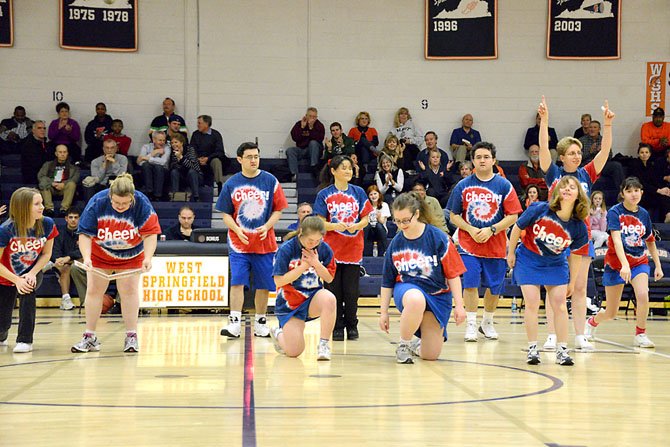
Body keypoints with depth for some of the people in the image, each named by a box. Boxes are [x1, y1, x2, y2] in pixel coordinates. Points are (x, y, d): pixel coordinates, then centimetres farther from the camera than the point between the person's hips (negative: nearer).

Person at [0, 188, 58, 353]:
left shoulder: (47, 224, -20)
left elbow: (46, 254, -7)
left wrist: (32, 274, -21)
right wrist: (17, 280, -28)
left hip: (32, 273, 2)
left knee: (28, 291, -33)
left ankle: (25, 340, -20)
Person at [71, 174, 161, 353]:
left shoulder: (142, 203, -28)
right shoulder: (97, 202, -28)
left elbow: (150, 233, -24)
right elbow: (85, 234, -23)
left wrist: (148, 258, -38)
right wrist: (86, 257, -38)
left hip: (130, 256, -1)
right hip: (100, 254, 1)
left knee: (129, 290, -4)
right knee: (94, 290, 0)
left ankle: (131, 337, 4)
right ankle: (90, 337, 7)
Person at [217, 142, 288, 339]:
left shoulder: (270, 181, 2)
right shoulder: (231, 184, 2)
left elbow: (278, 210, 4)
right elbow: (226, 214, 5)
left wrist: (267, 226, -13)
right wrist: (237, 229, -13)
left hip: (265, 243, 1)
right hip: (239, 243, -1)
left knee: (263, 285, 6)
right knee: (237, 282, -11)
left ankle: (260, 323, 18)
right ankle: (235, 323, -12)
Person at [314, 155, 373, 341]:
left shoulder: (358, 192, 6)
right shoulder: (324, 195, 0)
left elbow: (365, 219, 7)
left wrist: (356, 226, -14)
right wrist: (334, 226, -20)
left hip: (353, 249, 1)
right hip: (332, 249, -1)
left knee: (351, 291, 2)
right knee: (334, 290, 0)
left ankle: (352, 326, 14)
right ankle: (337, 328, 9)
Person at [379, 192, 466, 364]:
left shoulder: (438, 238, -8)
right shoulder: (396, 243, 1)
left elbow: (453, 274, -4)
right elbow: (387, 281, 11)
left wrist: (459, 305, -8)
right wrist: (384, 312, 10)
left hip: (437, 295, 0)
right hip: (406, 289, 0)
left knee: (431, 355, -5)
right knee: (416, 300, -41)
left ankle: (419, 345, 35)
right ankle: (403, 345, -17)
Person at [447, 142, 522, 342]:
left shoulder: (504, 186, 0)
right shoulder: (463, 186, 2)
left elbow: (513, 216, -3)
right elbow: (453, 215, 5)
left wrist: (491, 230, -15)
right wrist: (471, 230, -11)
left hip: (496, 246, 1)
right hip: (468, 245, -1)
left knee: (494, 286, 8)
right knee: (470, 284, -9)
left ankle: (487, 322, 27)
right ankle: (471, 324, 1)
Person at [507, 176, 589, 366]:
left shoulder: (579, 227, -16)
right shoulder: (539, 209, -23)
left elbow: (575, 255, -1)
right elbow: (517, 228, -8)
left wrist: (572, 282, 6)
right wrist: (511, 254, 0)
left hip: (556, 265, 2)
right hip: (528, 260, -2)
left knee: (560, 304, -4)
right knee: (532, 303, -8)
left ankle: (562, 350, 4)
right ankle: (532, 348, 2)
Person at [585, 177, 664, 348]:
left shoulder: (644, 214, 0)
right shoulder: (614, 212, -15)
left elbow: (650, 242, 14)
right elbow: (616, 240, -27)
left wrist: (658, 266, 12)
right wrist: (625, 264, -39)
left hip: (639, 262, 3)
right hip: (615, 263, -3)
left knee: (643, 295, -27)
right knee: (611, 313, 5)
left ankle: (640, 334, -9)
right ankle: (592, 322, 38)